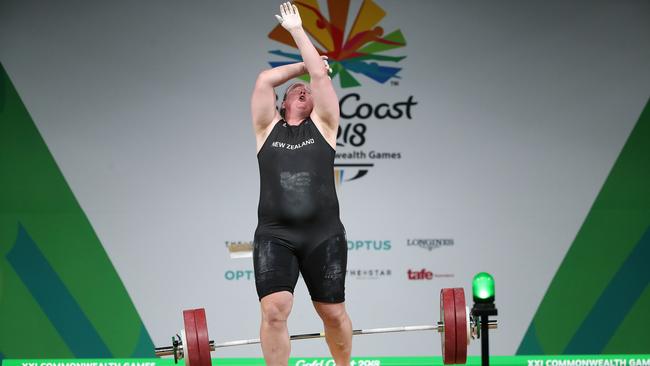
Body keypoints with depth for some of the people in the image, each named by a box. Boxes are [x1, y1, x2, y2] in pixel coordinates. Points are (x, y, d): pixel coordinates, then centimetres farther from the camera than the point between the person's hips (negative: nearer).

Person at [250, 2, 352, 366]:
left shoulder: (323, 125, 11)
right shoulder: (268, 128, 13)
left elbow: (321, 75, 4)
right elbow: (264, 80, 4)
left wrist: (298, 30, 11)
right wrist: (303, 66, 16)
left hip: (324, 235, 0)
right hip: (275, 236, 0)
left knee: (334, 313, 8)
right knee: (274, 311, -14)